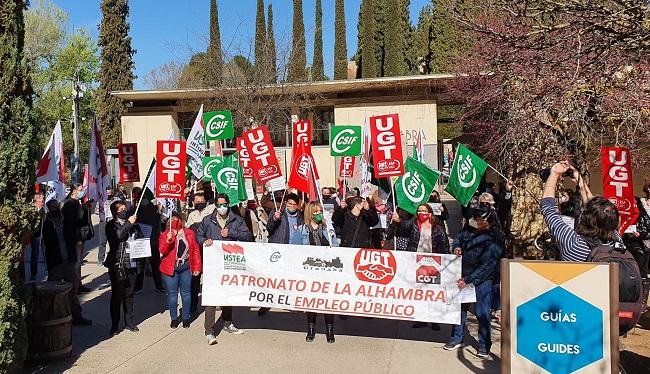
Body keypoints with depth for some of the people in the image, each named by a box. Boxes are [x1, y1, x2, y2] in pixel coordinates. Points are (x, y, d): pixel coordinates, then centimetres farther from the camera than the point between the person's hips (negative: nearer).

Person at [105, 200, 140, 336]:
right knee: (117, 295, 1)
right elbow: (117, 235, -22)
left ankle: (129, 322, 23)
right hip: (117, 265, -4)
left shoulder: (132, 224, 12)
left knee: (129, 294, 13)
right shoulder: (111, 225, -2)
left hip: (131, 264, 4)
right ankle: (114, 325, 10)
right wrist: (128, 223, -15)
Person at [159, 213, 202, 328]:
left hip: (186, 267, 1)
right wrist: (168, 240, -27)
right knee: (172, 294, 5)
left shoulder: (189, 233, 5)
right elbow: (162, 251, -10)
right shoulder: (165, 234, 1)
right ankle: (174, 319, 18)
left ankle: (186, 318, 19)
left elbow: (195, 250, 5)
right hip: (170, 268, -1)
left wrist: (197, 266, 1)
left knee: (186, 293, 7)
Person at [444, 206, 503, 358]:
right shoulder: (470, 228, -2)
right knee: (459, 307, 13)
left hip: (482, 281, -6)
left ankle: (484, 345, 15)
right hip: (464, 276, 6)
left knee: (482, 313, -2)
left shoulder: (494, 241, -19)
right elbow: (458, 237, 18)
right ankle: (457, 338, 28)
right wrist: (457, 246, -6)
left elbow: (486, 267, -21)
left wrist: (468, 281, -21)